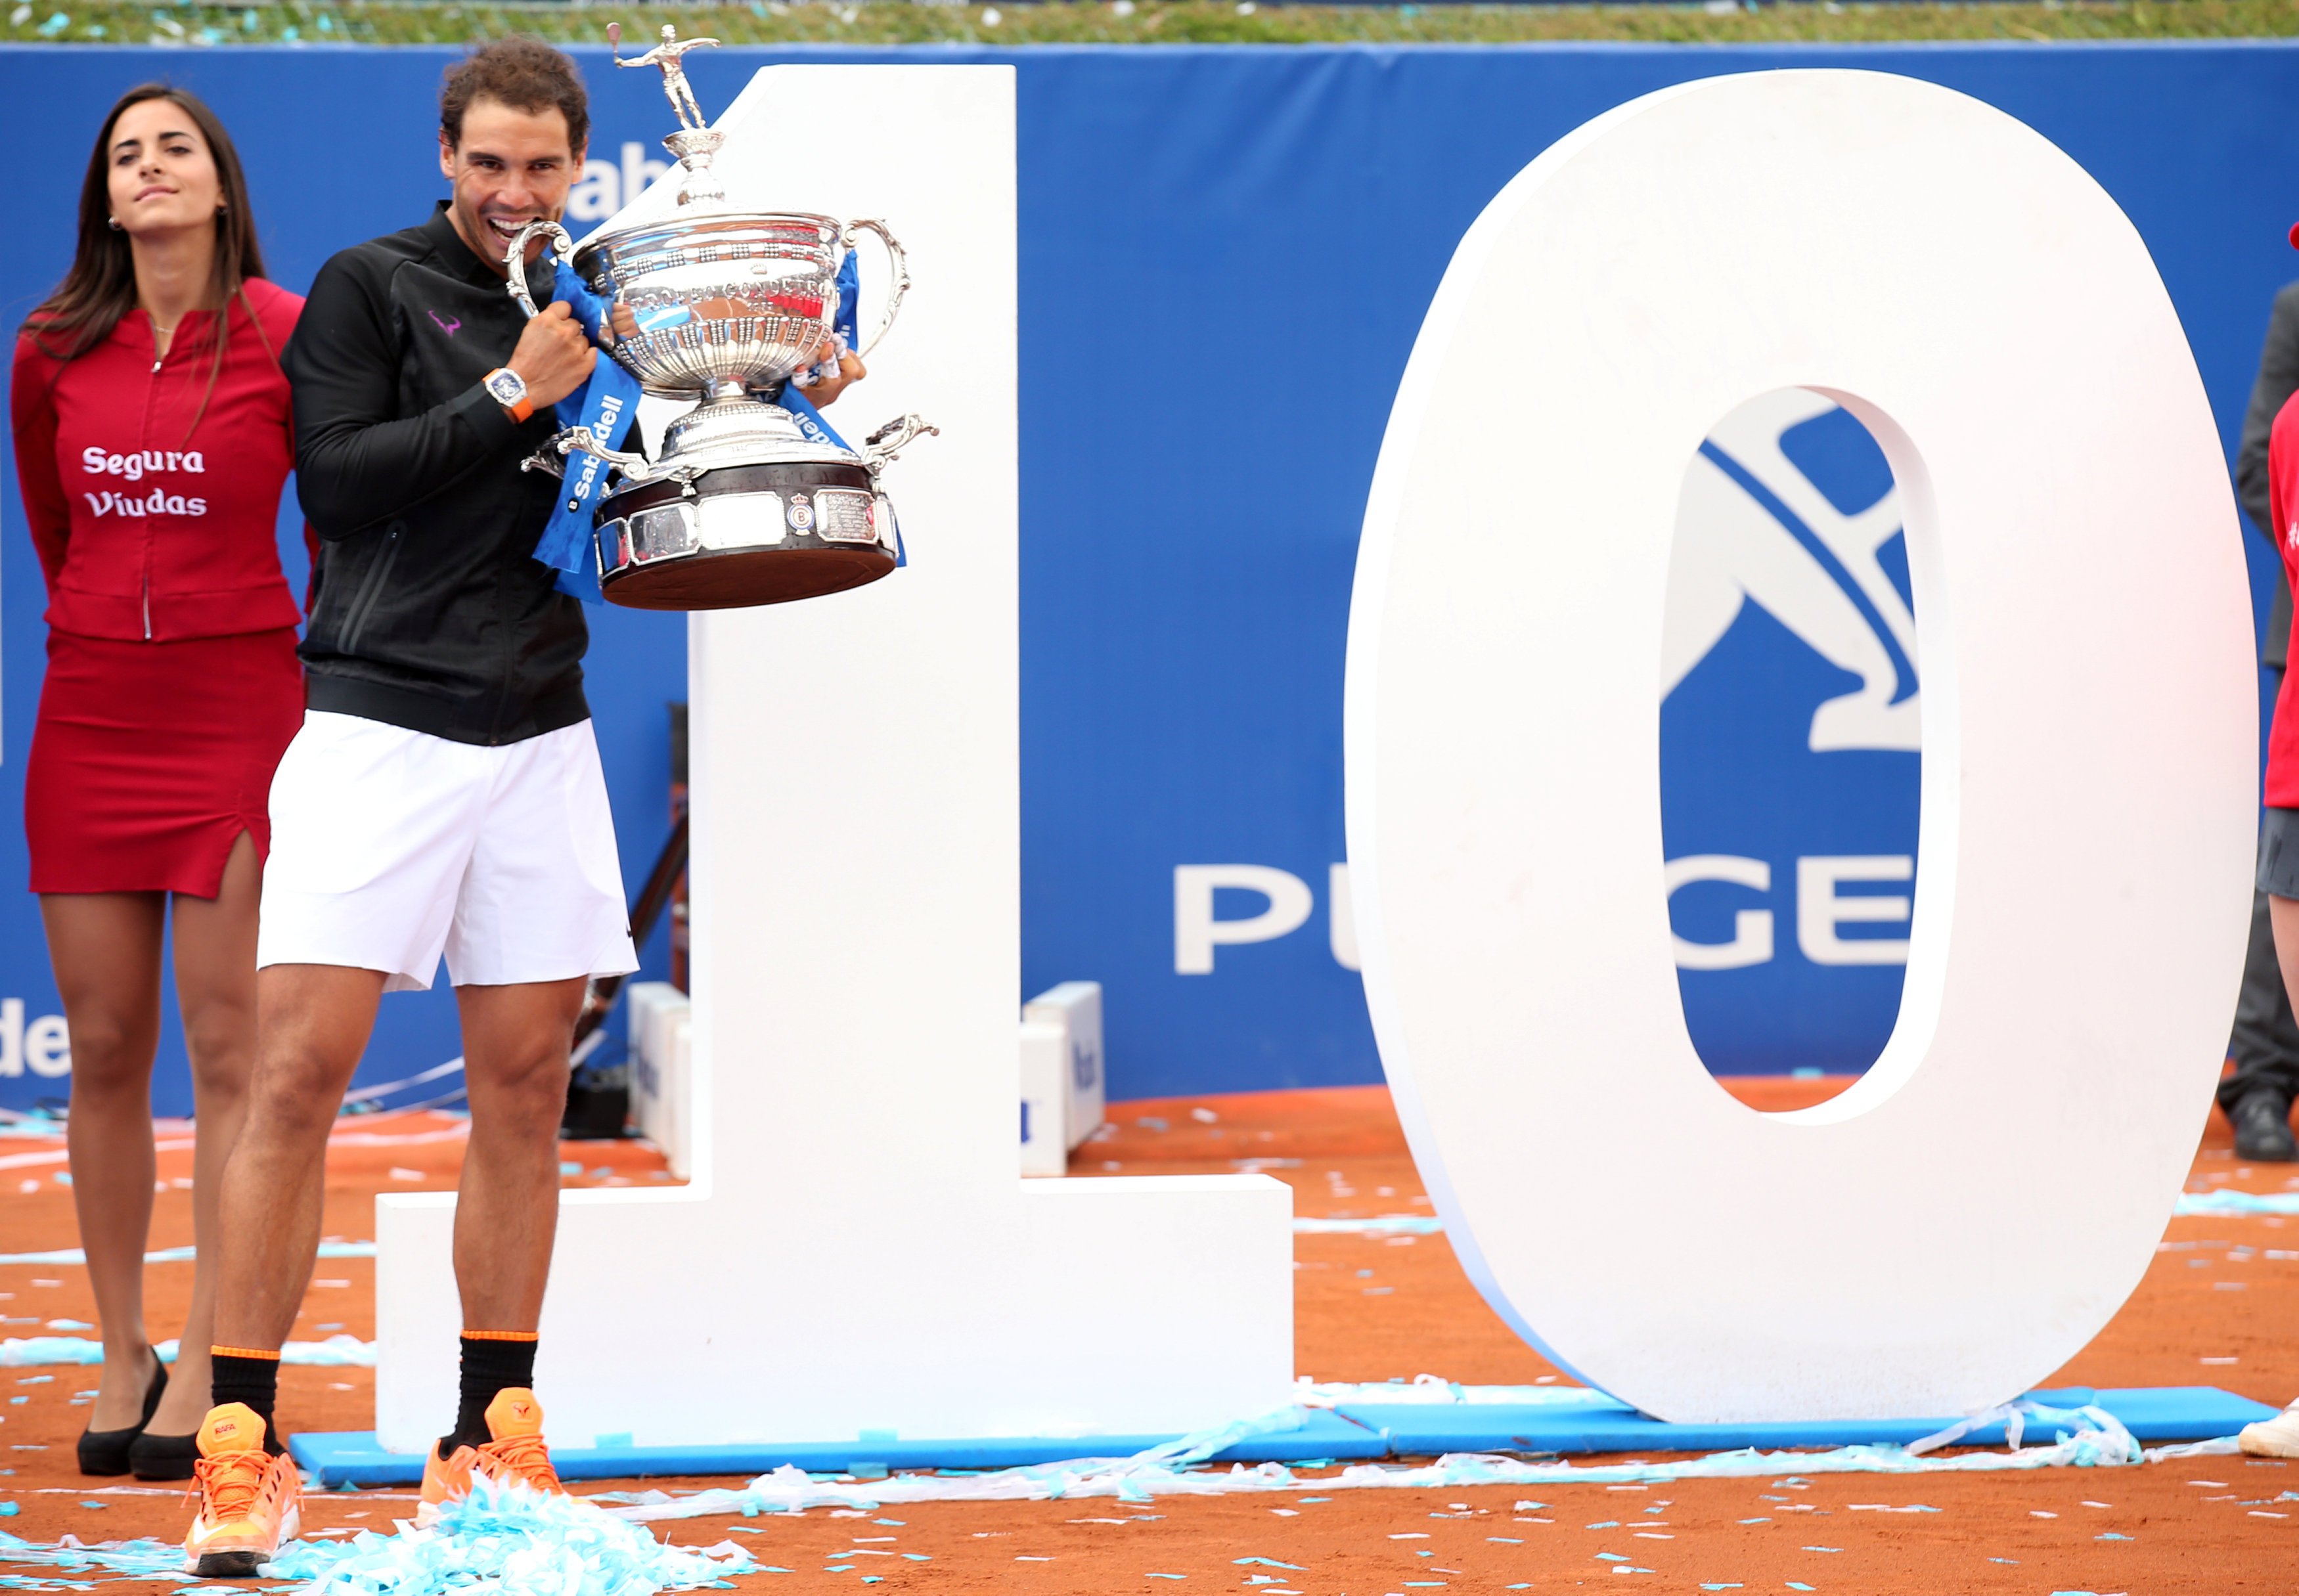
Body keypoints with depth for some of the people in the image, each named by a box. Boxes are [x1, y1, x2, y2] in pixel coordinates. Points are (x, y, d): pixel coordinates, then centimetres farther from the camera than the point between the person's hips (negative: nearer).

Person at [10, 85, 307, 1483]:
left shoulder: (287, 337, -6)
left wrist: (318, 710, 5)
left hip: (237, 716, -4)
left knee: (228, 1052, -4)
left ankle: (205, 1372, -1)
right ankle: (122, 1358, 13)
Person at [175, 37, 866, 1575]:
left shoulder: (590, 312, 16)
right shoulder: (371, 288, 2)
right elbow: (337, 475, -9)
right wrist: (511, 397, -11)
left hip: (541, 735, 5)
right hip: (379, 724, -5)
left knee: (525, 1084, 5)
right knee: (302, 1064, -11)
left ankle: (491, 1444, 11)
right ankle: (241, 1448, -8)